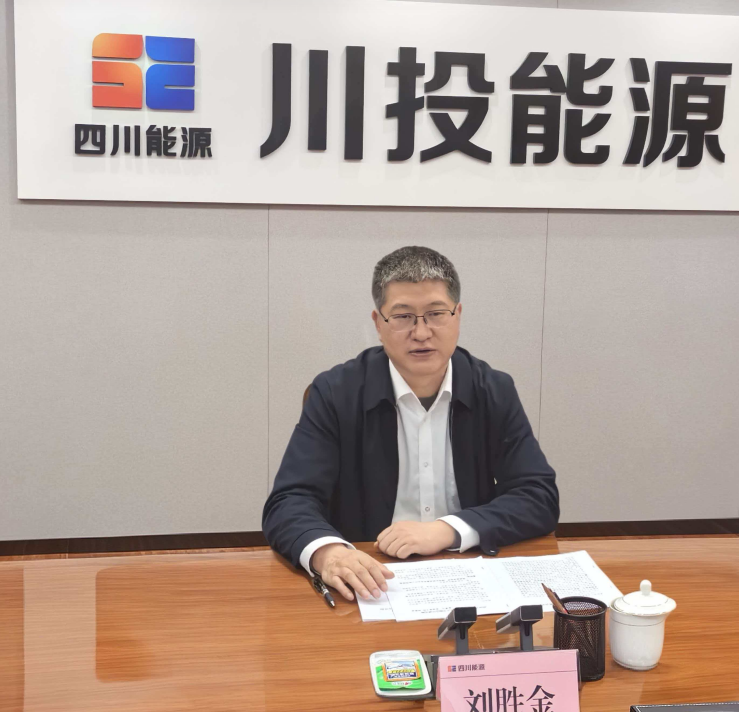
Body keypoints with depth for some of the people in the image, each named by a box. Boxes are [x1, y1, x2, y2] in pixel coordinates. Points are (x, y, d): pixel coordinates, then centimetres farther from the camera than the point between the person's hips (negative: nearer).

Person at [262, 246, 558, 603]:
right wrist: (328, 551, -31)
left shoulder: (495, 392, 2)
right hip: (370, 585, 0)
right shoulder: (335, 393, -4)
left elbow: (541, 497, -2)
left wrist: (447, 530, -17)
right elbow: (288, 503, -9)